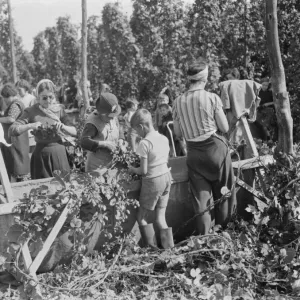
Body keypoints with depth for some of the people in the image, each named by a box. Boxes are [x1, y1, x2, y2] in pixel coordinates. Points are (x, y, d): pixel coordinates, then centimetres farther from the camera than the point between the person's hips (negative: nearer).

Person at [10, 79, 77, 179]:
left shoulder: (60, 109, 3)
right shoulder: (31, 111, -3)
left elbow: (74, 132, 1)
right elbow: (13, 130, -10)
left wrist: (62, 126, -18)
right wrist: (30, 125, -24)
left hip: (59, 152, 2)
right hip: (41, 154, -2)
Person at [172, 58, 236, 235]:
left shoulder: (178, 102, -3)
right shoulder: (212, 98, -13)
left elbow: (178, 133, 5)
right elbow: (225, 128, -7)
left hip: (194, 152, 3)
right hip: (215, 148, -3)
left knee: (201, 196, 10)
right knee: (222, 190, 16)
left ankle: (205, 235, 12)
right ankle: (223, 228, 29)